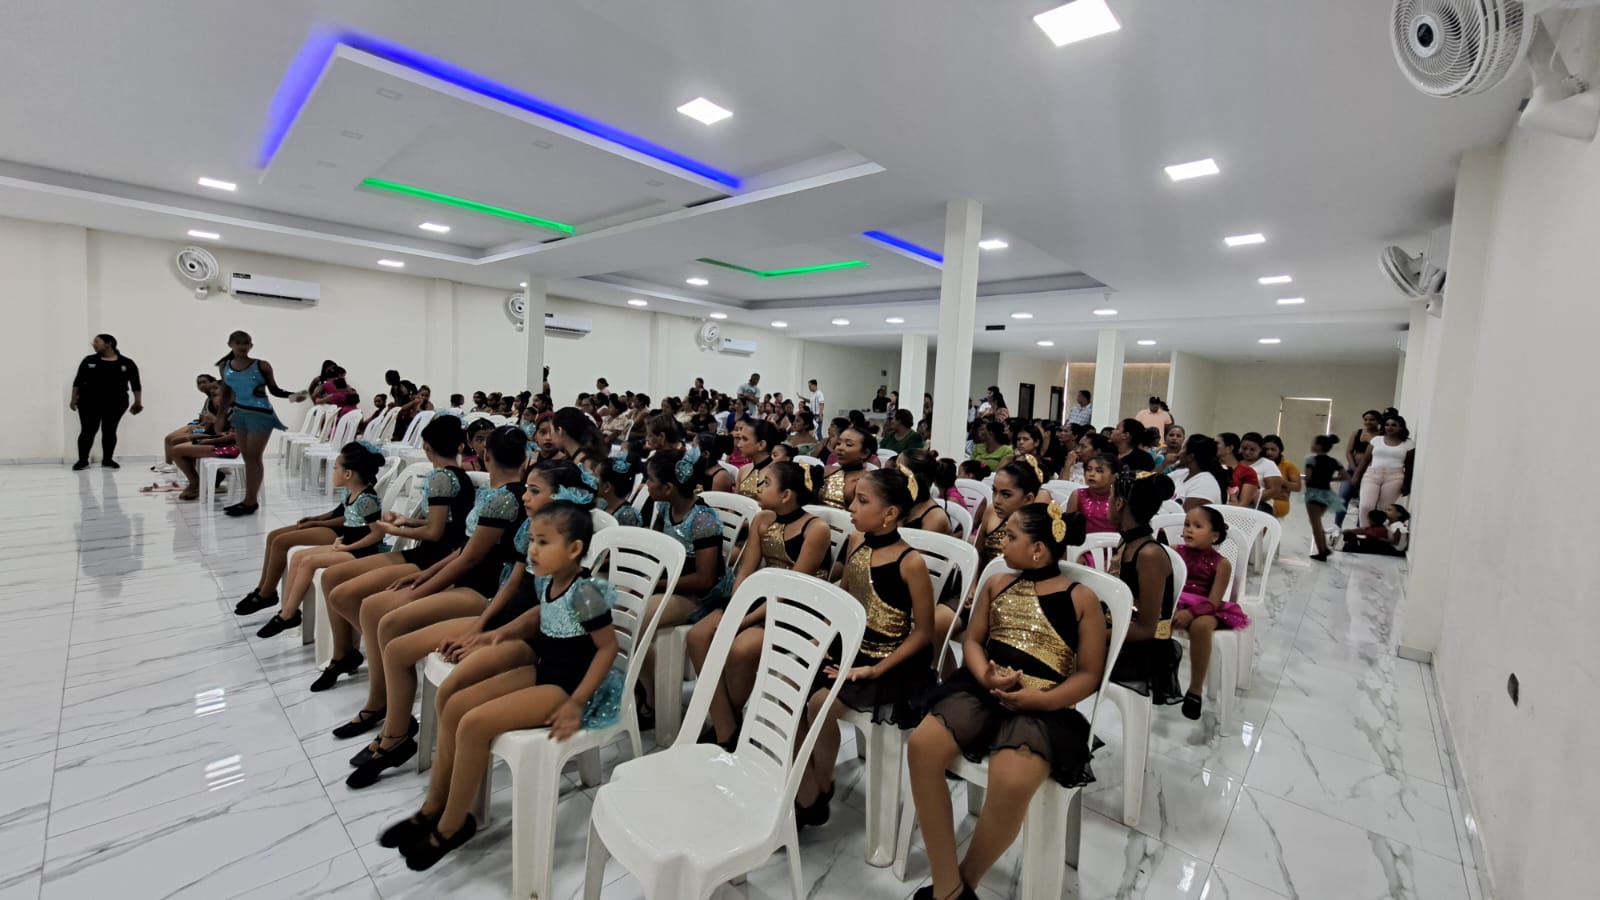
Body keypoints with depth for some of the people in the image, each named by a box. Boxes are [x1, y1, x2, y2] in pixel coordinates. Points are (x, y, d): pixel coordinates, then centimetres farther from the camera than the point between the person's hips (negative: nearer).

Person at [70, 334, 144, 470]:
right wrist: (74, 399, 1)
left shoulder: (127, 363, 3)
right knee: (88, 430, -1)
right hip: (90, 401, 1)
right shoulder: (89, 360, 7)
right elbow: (78, 381, 8)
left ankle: (107, 459, 13)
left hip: (116, 402, -1)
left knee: (110, 431, 4)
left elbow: (136, 384, 2)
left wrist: (138, 402, -5)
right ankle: (83, 460, 7)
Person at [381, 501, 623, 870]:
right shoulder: (546, 582, 2)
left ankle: (452, 825, 7)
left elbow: (608, 648, -20)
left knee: (474, 724, -17)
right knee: (455, 705, 1)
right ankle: (434, 807, 19)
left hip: (569, 686, -9)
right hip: (542, 671, 9)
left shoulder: (585, 592, -25)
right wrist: (494, 640, 20)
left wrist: (575, 704, -23)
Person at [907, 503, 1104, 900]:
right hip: (982, 690, 4)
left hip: (1042, 707, -4)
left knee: (1011, 783, -33)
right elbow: (972, 640, 13)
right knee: (922, 746, -23)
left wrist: (1040, 699, -16)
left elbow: (1089, 675, 2)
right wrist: (986, 676, -10)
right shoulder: (997, 584, 13)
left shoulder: (1082, 598, 2)